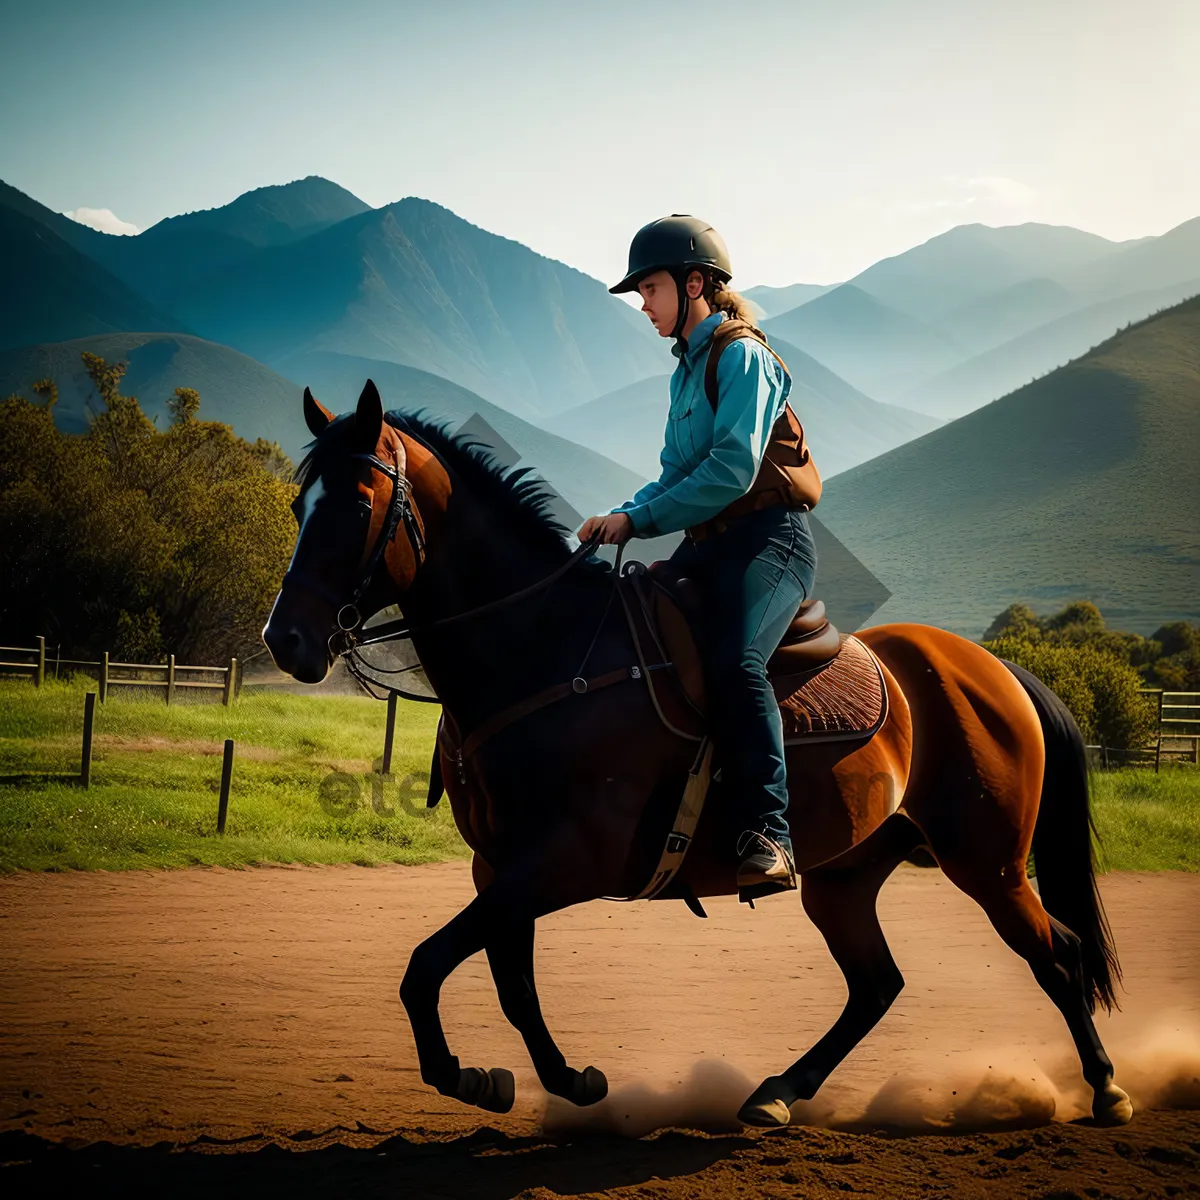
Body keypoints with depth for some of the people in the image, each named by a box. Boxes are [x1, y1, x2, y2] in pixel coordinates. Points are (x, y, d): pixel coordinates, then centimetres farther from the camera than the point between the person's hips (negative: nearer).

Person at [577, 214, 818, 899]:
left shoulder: (742, 357, -7)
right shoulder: (688, 371, 21)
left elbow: (733, 469, -18)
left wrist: (640, 518, -15)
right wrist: (622, 518, 0)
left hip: (767, 538, -10)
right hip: (707, 547, 10)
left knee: (734, 661, -34)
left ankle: (766, 836, -37)